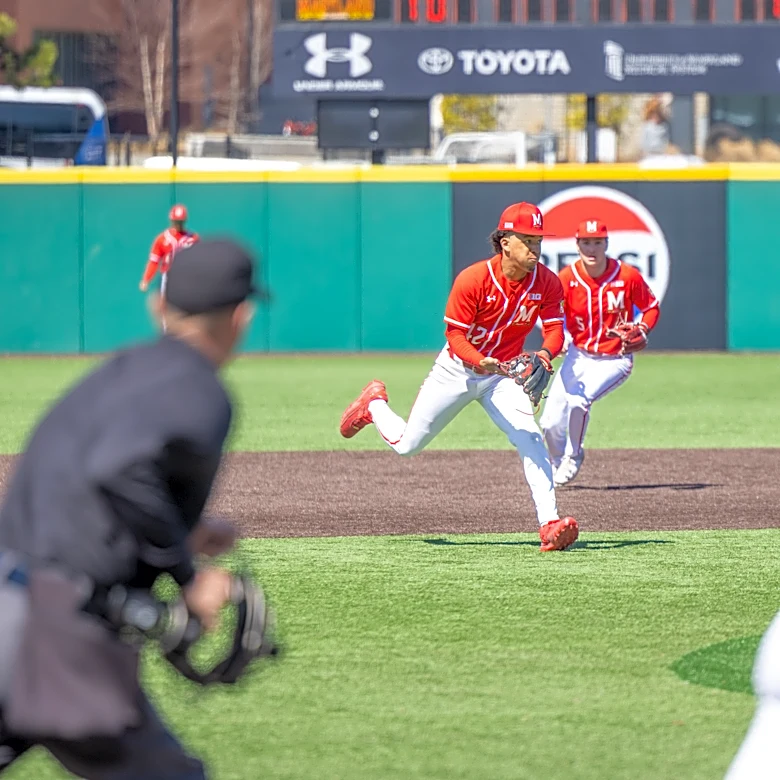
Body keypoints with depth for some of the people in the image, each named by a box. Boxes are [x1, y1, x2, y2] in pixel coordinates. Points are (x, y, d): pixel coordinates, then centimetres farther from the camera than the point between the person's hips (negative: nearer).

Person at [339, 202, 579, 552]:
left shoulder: (546, 283, -14)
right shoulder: (472, 279, -24)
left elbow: (555, 329, -15)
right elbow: (455, 334, -20)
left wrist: (544, 354, -38)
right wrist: (480, 361, -39)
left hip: (503, 374, 2)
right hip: (457, 369, -2)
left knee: (530, 437, -23)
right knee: (406, 444, 7)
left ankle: (550, 523, -27)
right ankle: (373, 404, 41)